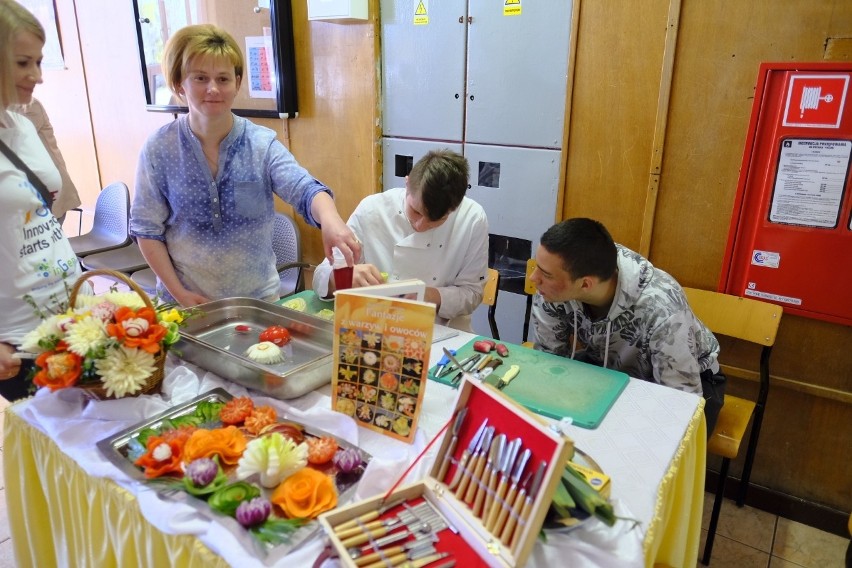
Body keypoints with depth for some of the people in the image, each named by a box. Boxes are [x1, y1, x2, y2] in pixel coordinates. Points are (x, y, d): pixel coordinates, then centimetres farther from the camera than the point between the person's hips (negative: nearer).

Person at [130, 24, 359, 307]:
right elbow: (147, 229, -3)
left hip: (256, 295, 0)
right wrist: (177, 292, -9)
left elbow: (304, 189, -27)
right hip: (187, 300, 0)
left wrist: (329, 218, -48)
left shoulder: (262, 143, -10)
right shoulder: (159, 149, -9)